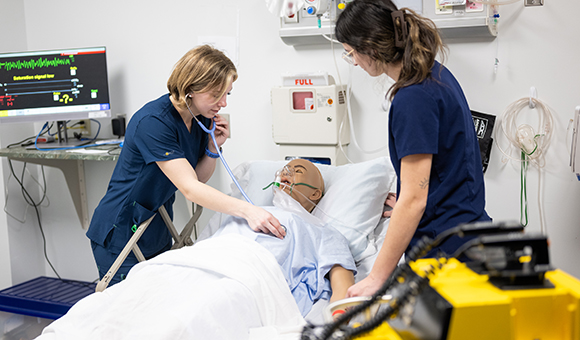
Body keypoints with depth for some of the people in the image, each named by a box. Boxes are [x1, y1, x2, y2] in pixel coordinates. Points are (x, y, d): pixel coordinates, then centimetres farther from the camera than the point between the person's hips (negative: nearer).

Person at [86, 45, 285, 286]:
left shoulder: (202, 119, -1)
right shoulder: (153, 122, -25)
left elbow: (199, 177, 7)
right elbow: (189, 188, -30)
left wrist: (214, 146, -11)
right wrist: (247, 210, -38)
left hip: (158, 235, 7)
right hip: (122, 236, -7)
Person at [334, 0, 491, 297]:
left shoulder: (413, 98, -21)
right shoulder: (435, 74, 8)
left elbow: (414, 200, -22)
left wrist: (376, 278, -17)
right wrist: (404, 204, 29)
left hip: (445, 247, -10)